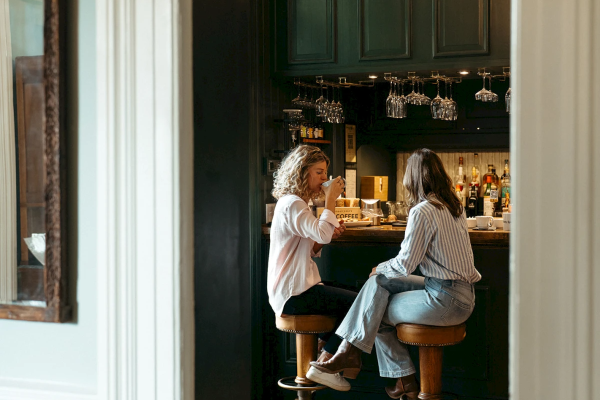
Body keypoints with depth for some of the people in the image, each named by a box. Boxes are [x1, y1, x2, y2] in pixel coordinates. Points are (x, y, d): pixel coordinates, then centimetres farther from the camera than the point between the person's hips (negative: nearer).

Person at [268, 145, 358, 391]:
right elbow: (322, 234, -31)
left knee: (350, 301, 12)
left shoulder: (295, 202, 17)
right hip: (292, 294, -10)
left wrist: (330, 234, 1)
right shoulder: (292, 204, -16)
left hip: (295, 286, 10)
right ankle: (323, 365, -5)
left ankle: (320, 351, 15)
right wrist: (330, 199, -19)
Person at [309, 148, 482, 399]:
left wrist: (380, 268, 4)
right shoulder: (453, 205, 9)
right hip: (459, 287, 9)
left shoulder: (422, 211, -17)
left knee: (376, 315, 2)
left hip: (447, 300, -9)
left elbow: (405, 264, -14)